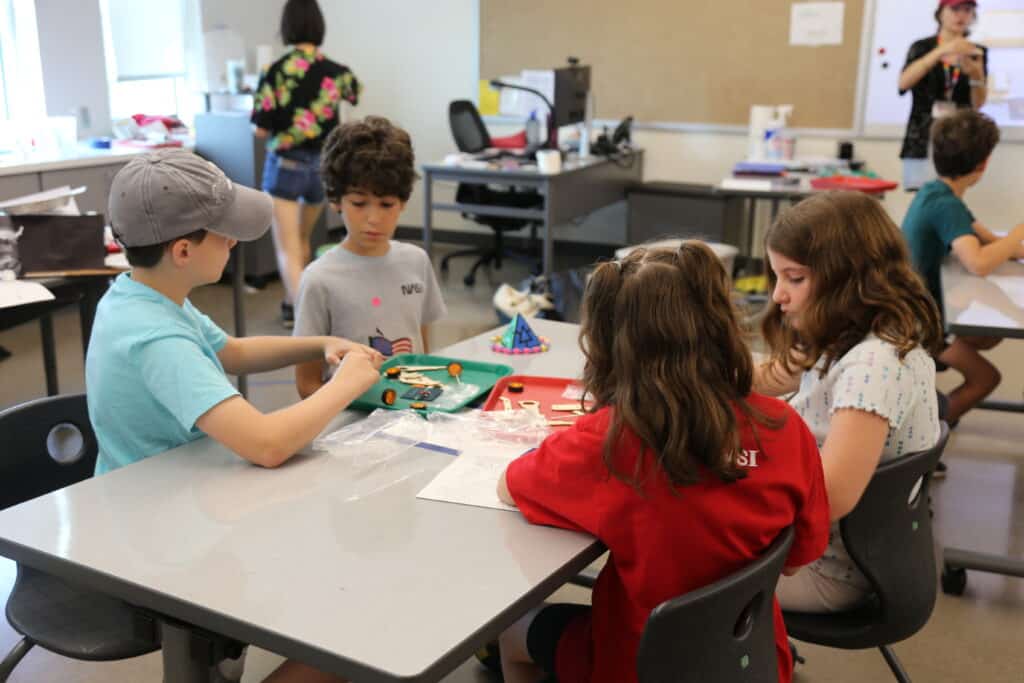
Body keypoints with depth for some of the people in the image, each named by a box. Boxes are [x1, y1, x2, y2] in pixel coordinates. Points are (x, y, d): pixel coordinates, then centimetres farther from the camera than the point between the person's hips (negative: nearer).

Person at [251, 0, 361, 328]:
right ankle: (291, 304, 39)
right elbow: (355, 92, 23)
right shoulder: (336, 72, -2)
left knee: (287, 249, -5)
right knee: (302, 238, 25)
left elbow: (261, 130, -9)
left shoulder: (274, 72, -11)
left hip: (286, 164, -4)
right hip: (324, 166, 4)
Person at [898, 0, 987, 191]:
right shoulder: (922, 47, 6)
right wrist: (942, 51, -23)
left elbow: (978, 104, 4)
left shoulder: (976, 52, 10)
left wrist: (976, 74, -15)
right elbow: (903, 83, -14)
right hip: (922, 143, -1)